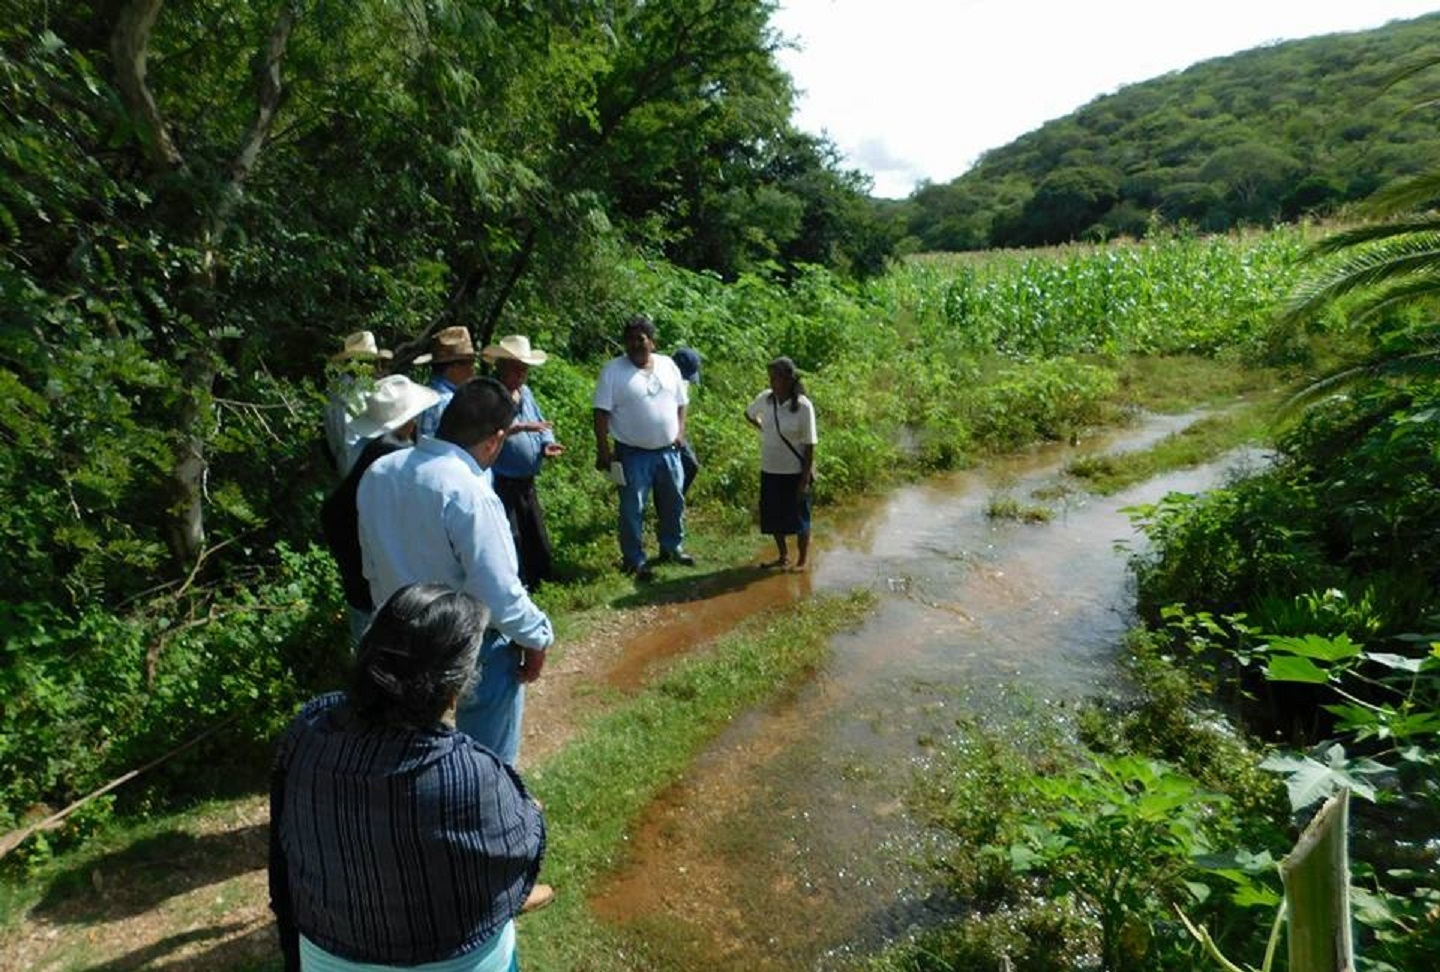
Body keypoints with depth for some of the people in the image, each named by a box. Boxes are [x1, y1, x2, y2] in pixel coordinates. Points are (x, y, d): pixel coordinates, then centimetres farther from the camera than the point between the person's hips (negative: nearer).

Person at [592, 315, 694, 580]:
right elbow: (602, 412, -11)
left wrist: (680, 431, 1)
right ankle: (634, 560, 16)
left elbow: (680, 402, 14)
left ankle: (672, 548, 35)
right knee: (632, 509, 3)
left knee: (673, 502, 16)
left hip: (668, 451, 5)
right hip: (632, 454, -4)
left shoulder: (668, 365, 5)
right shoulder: (613, 369, -9)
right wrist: (603, 450, -15)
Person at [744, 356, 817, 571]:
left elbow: (809, 445, -15)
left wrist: (806, 479, -15)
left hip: (794, 472, -5)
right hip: (769, 470, 5)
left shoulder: (803, 406, -17)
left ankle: (802, 561, 27)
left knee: (798, 517, 9)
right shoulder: (765, 398, -5)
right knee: (772, 516, 15)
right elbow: (749, 414, 19)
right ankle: (783, 556, 36)